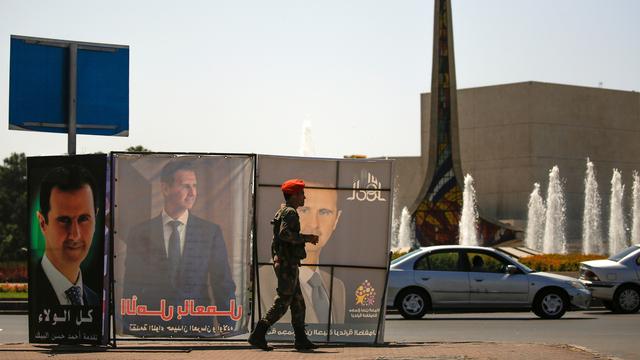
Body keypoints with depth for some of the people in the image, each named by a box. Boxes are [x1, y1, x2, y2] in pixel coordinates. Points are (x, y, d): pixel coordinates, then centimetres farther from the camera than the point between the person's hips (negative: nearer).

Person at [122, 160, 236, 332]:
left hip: (199, 329, 1)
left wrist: (227, 330, -7)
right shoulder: (140, 234, 0)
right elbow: (131, 291, 2)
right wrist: (130, 332, -3)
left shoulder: (211, 232, 1)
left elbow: (223, 286, 1)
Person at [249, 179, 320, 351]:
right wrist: (306, 238, -18)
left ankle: (301, 339, 12)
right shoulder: (290, 212, -12)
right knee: (282, 302, -9)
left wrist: (305, 239, 18)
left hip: (282, 262, 10)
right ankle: (258, 335, -10)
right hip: (287, 263, -10)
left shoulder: (283, 212, 19)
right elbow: (284, 233, -27)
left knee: (298, 302, 11)